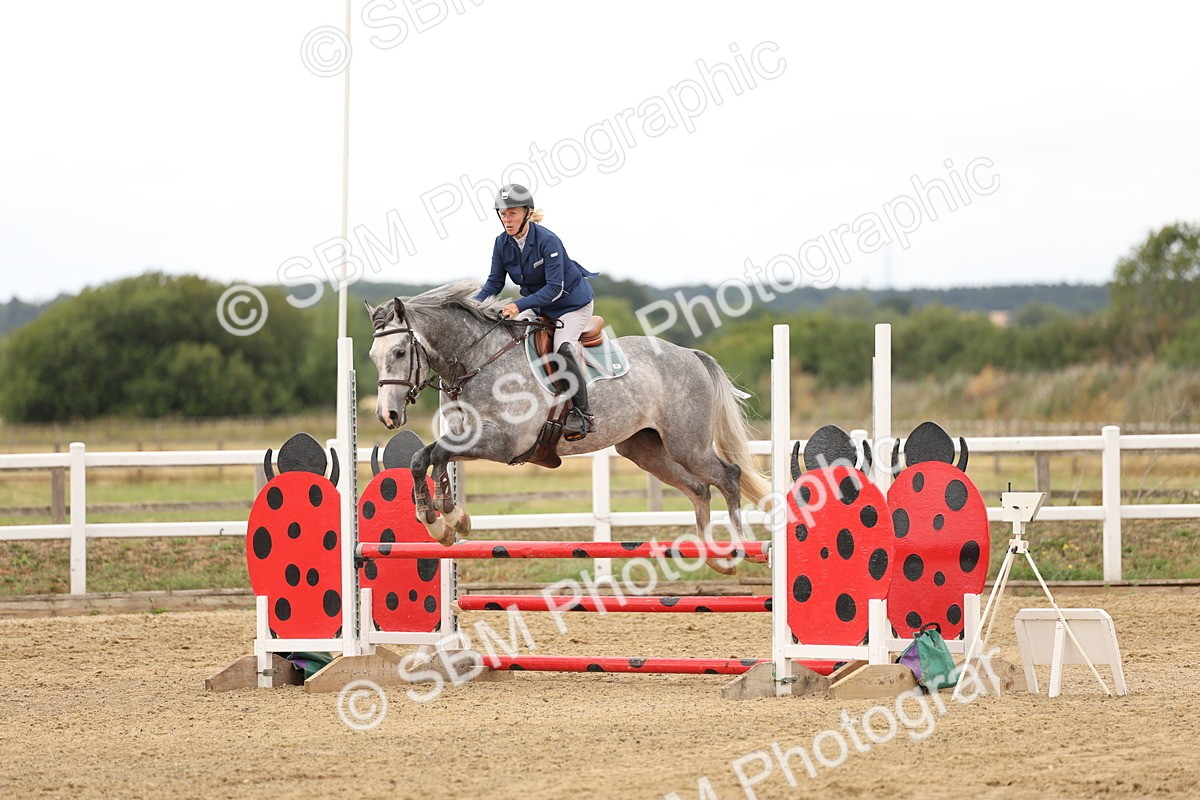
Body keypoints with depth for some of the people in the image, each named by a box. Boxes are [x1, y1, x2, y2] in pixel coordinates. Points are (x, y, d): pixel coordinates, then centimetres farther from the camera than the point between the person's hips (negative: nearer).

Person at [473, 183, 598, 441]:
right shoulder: (502, 243, -10)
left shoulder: (547, 241, -29)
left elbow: (554, 288, -31)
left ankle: (582, 415, -21)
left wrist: (519, 306, -41)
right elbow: (495, 283, -2)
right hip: (538, 304, 7)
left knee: (562, 348, -27)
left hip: (572, 301, -7)